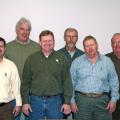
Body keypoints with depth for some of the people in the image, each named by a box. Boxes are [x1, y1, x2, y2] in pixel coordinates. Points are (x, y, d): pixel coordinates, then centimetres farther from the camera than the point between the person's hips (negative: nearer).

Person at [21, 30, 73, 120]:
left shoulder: (61, 59, 2)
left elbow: (67, 82, 1)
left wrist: (67, 102, -4)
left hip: (55, 100, 0)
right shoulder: (31, 59, 3)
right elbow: (25, 82, 4)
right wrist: (25, 102, -1)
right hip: (36, 100, 1)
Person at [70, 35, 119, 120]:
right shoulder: (77, 62, 5)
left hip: (102, 100, 1)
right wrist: (72, 101, 0)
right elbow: (71, 83, 5)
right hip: (82, 100, 0)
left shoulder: (107, 61, 7)